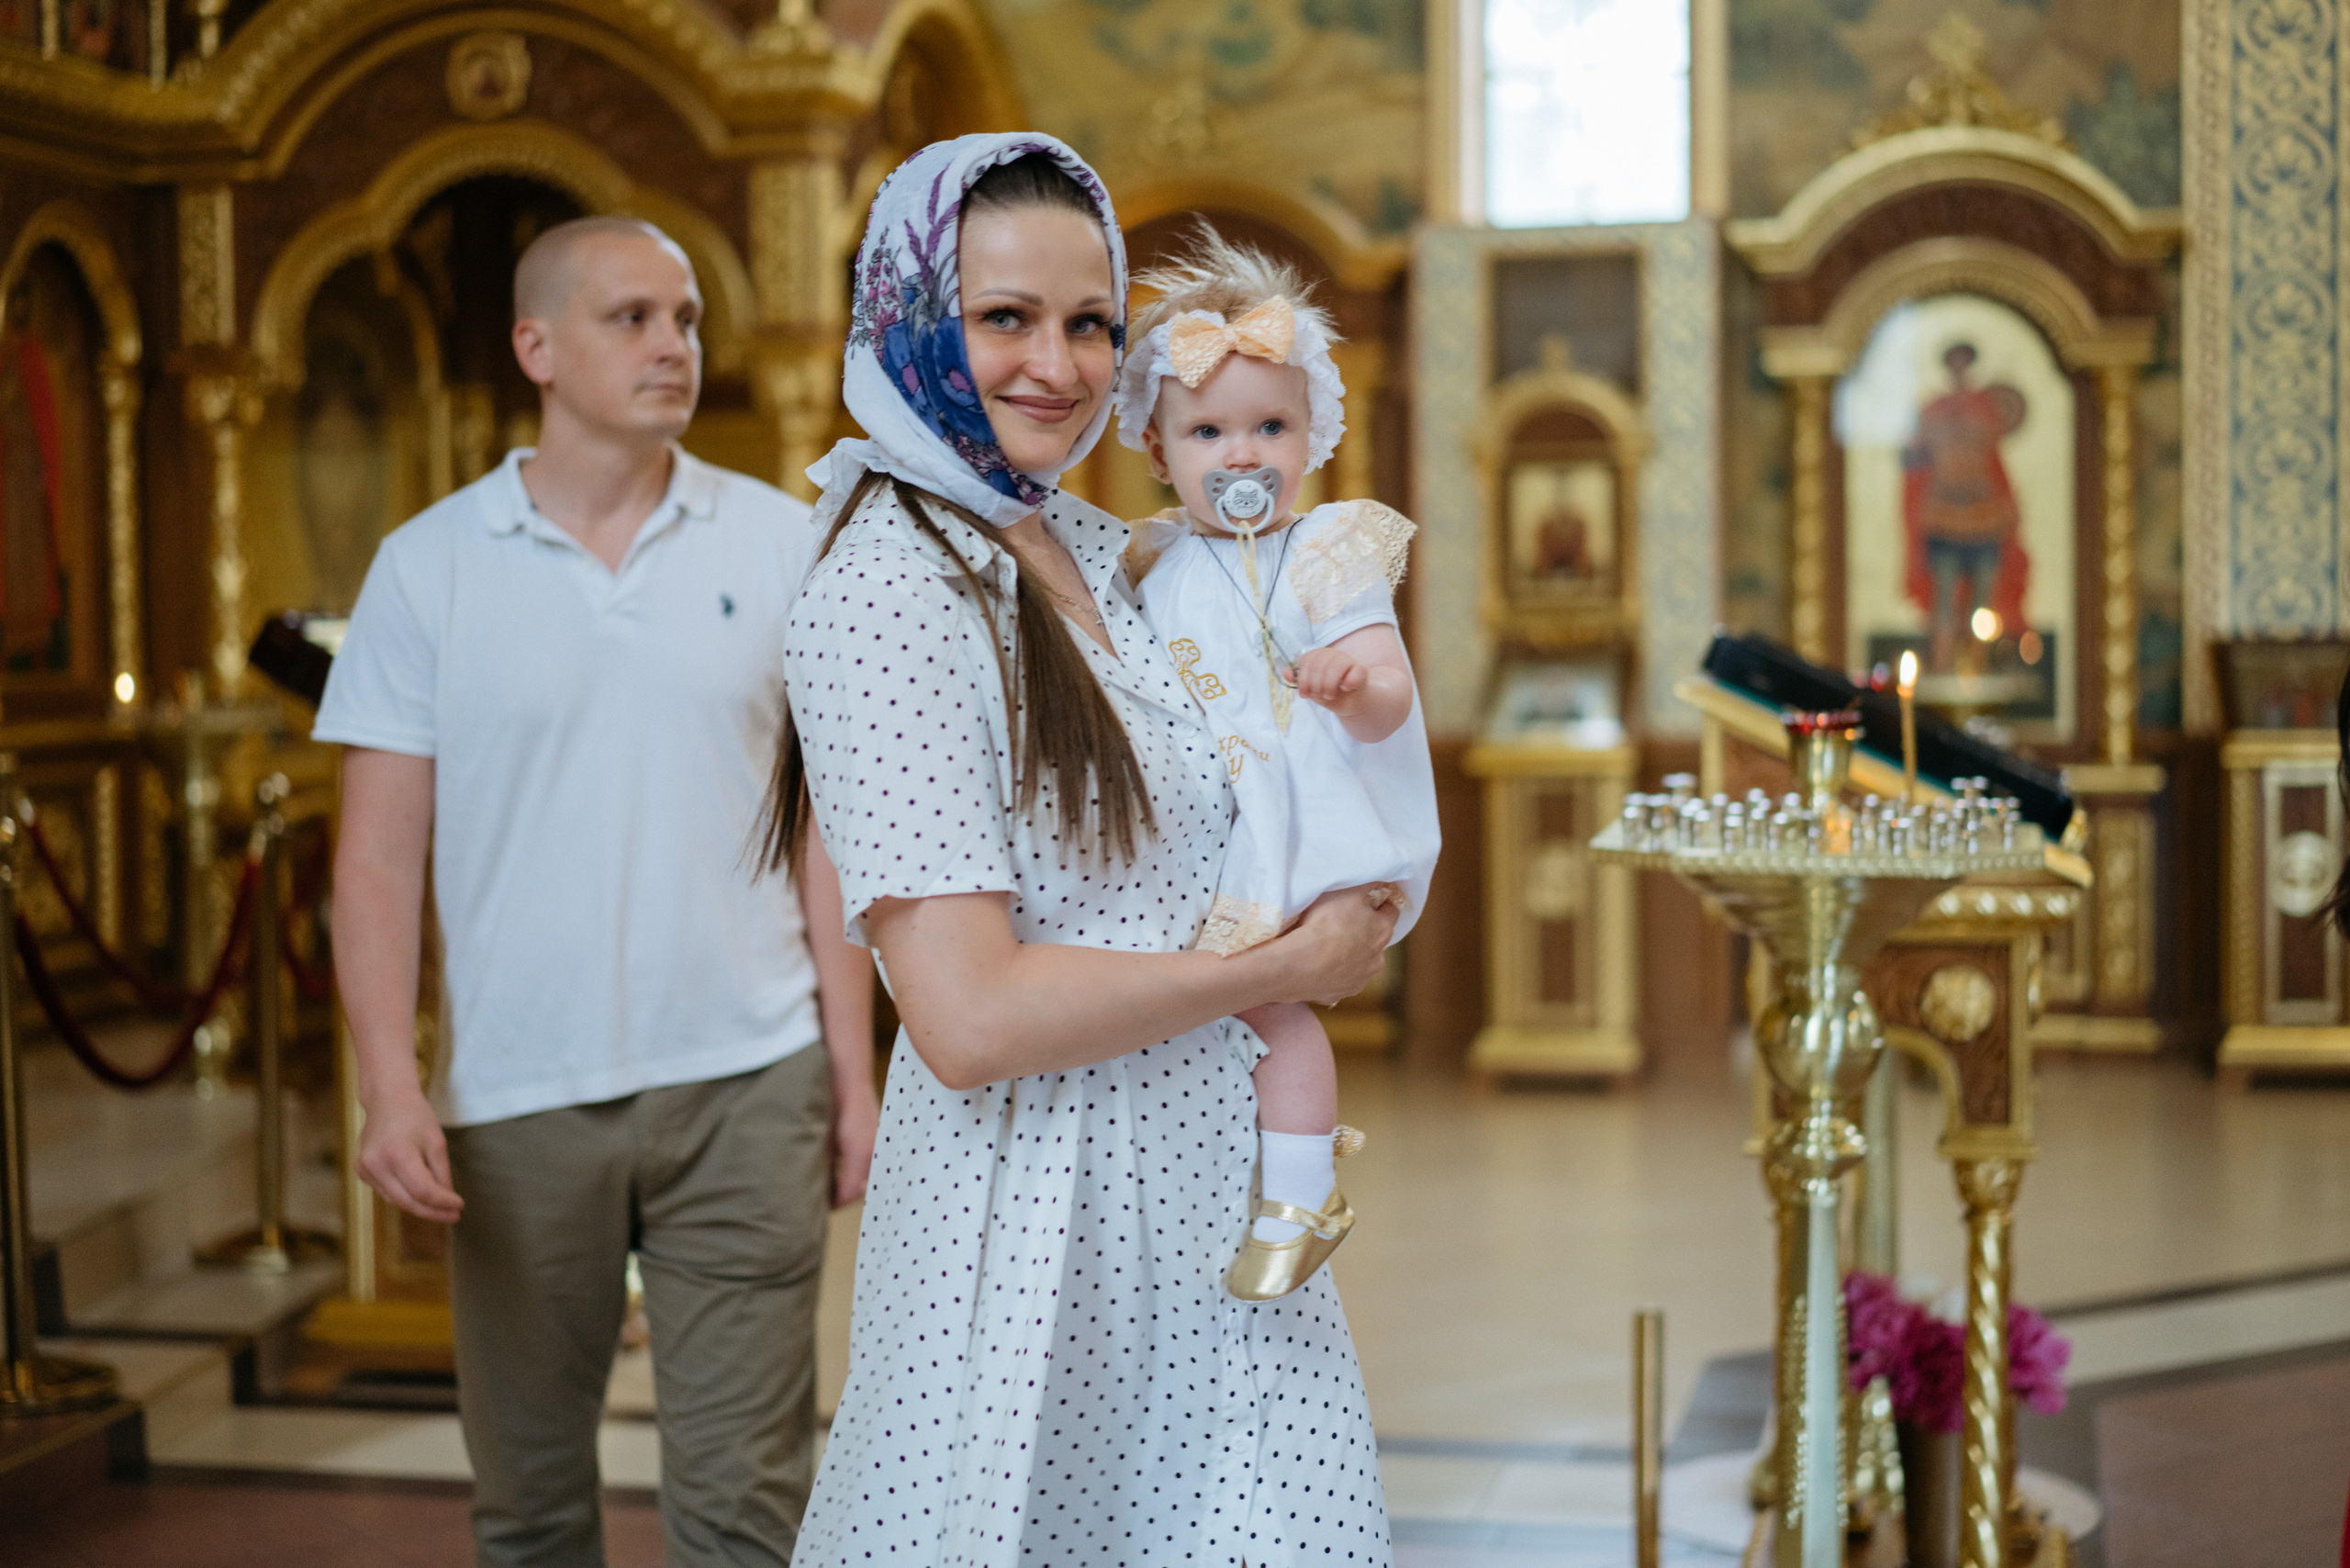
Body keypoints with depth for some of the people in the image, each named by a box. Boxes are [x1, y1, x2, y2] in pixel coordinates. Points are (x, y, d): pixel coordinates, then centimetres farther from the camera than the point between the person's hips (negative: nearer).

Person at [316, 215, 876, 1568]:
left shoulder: (779, 542, 4)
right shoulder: (430, 565, 1)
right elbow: (381, 851, 1)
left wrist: (853, 1070, 3)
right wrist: (392, 1088, -10)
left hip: (743, 1085, 0)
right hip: (514, 1099, 0)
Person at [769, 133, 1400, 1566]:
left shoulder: (1105, 552, 8)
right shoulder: (881, 597, -16)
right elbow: (972, 1019, -22)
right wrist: (1282, 968, -12)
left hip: (1208, 1167, 7)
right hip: (1039, 1193, -7)